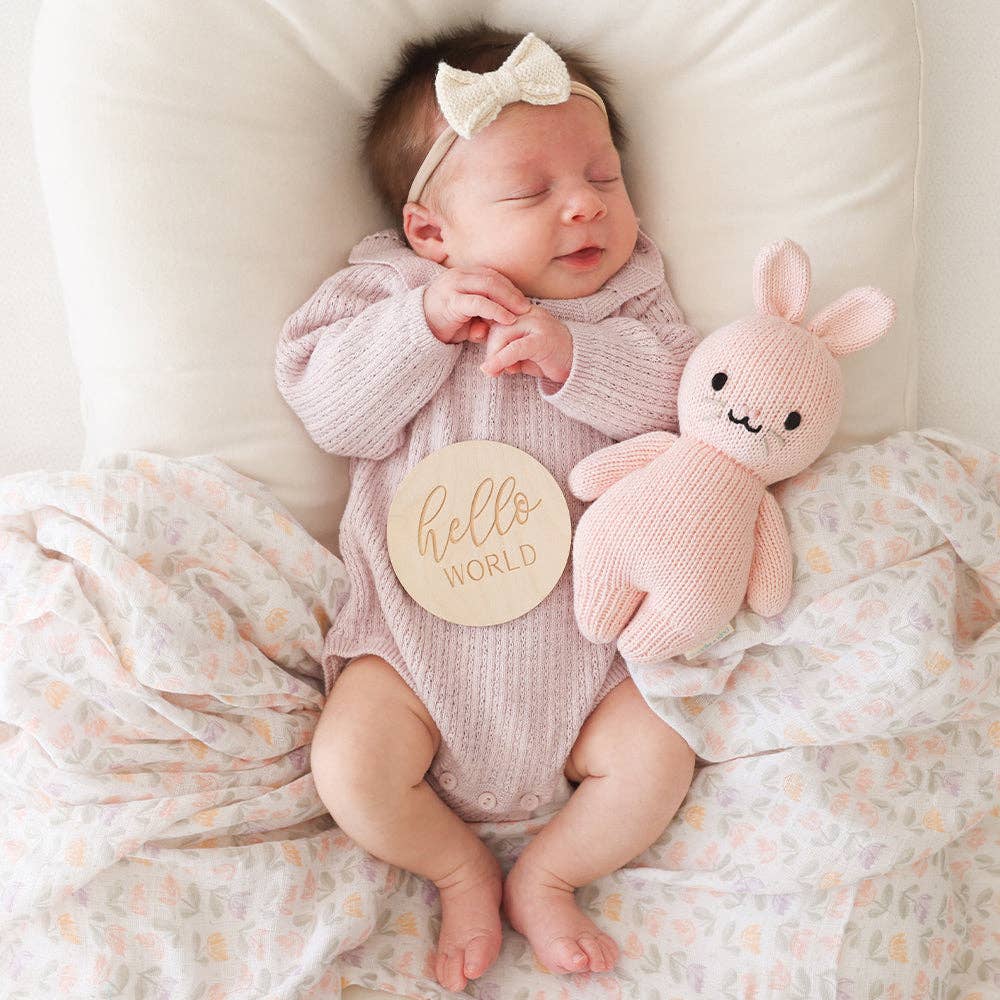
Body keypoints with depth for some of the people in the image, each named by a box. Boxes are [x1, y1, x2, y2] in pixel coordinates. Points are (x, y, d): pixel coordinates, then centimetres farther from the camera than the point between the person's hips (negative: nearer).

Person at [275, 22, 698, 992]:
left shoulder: (628, 303, 5)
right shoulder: (388, 292, 1)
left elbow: (671, 393, -10)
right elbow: (333, 411, -10)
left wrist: (570, 352, -25)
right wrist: (424, 322, -21)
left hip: (578, 629, 1)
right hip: (418, 626, -1)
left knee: (656, 761, -11)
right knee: (350, 768, -15)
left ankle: (544, 878, 16)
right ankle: (461, 869, 15)